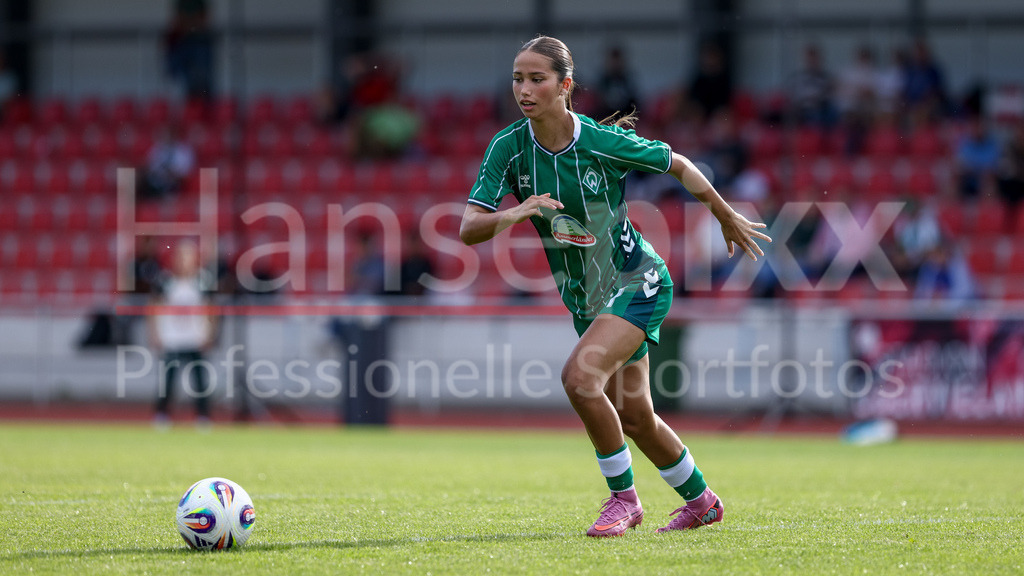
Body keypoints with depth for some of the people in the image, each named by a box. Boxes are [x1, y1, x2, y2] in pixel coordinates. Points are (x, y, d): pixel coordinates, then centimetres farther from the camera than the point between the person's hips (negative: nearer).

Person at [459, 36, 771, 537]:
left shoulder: (604, 142, -20)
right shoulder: (508, 148, -12)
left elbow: (679, 166, -2)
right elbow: (468, 229, -19)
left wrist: (727, 218, 11)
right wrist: (512, 214, -40)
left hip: (638, 282, -5)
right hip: (586, 300, 5)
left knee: (579, 375, -27)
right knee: (632, 417, 13)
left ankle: (624, 497, -10)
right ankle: (701, 501, 37)